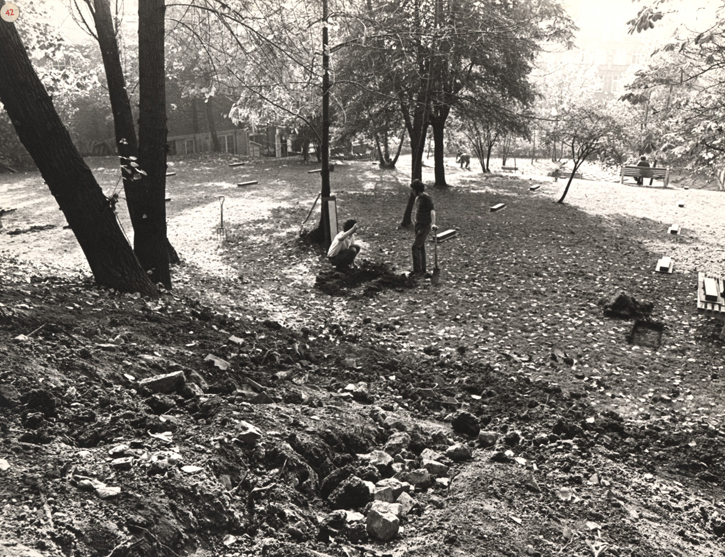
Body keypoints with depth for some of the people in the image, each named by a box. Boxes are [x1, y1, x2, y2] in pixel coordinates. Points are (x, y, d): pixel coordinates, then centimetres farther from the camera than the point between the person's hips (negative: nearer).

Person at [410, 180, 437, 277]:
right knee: (420, 247, 14)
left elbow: (432, 210, -33)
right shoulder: (418, 198, 7)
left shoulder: (426, 198, -20)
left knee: (415, 247, -13)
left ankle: (417, 271, -5)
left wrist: (433, 223, -47)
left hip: (425, 226, -9)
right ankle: (422, 270, 24)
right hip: (418, 225, 9)